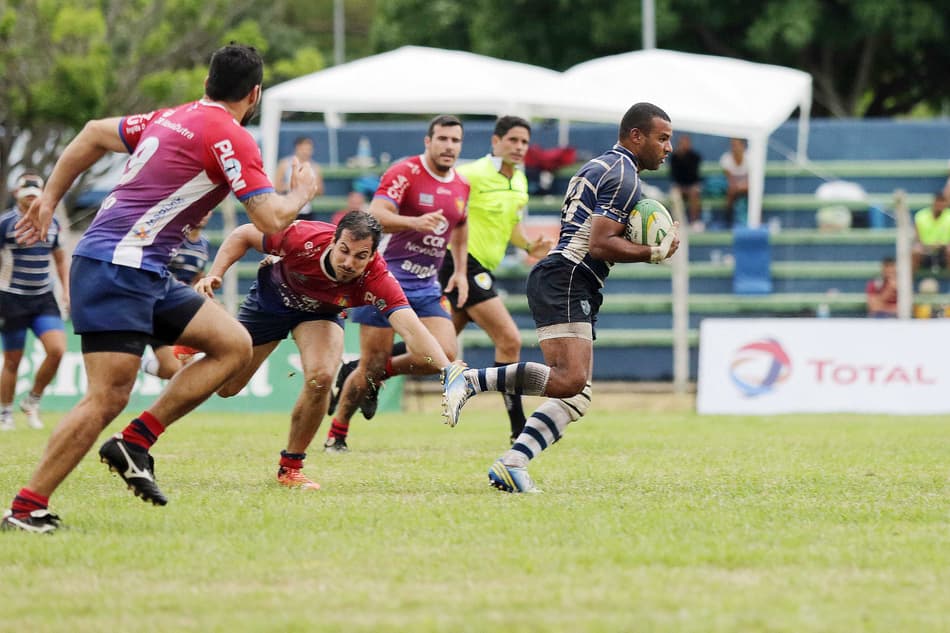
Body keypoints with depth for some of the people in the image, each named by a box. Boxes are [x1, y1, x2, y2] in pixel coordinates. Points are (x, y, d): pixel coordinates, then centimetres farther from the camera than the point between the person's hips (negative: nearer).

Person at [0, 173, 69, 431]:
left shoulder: (52, 223, 8)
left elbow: (60, 260, 21)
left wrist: (66, 291, 12)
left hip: (44, 299, 4)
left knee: (57, 350, -12)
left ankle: (32, 401, 9)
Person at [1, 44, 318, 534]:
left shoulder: (171, 118, 15)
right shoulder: (230, 137, -10)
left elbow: (94, 134, 24)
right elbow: (271, 220, -14)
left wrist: (50, 197, 27)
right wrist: (301, 193, 7)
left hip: (146, 275, 9)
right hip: (116, 268, -9)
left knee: (235, 345, 7)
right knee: (108, 397, -14)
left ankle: (135, 442, 3)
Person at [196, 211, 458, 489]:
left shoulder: (377, 280, -39)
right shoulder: (303, 238, -39)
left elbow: (410, 328, -51)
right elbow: (244, 235, -20)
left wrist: (447, 370, -66)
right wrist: (214, 275, -31)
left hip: (320, 313, 0)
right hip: (271, 298, 0)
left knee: (320, 378, -28)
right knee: (225, 387, 9)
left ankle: (290, 467, -6)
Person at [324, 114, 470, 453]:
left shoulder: (461, 186, 9)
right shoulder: (405, 173, -12)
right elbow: (375, 215, -25)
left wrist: (460, 271, 19)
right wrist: (414, 222, -42)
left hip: (427, 285, 6)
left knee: (445, 355, -12)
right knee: (371, 364, -5)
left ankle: (376, 375, 12)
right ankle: (335, 436, 14)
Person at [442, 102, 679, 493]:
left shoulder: (600, 167, 24)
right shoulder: (622, 176, -8)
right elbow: (599, 245, -17)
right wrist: (654, 253, -8)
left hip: (576, 291, 11)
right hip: (564, 283, -11)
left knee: (577, 397, 4)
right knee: (570, 379, -25)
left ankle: (511, 464, -4)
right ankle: (468, 380, -21)